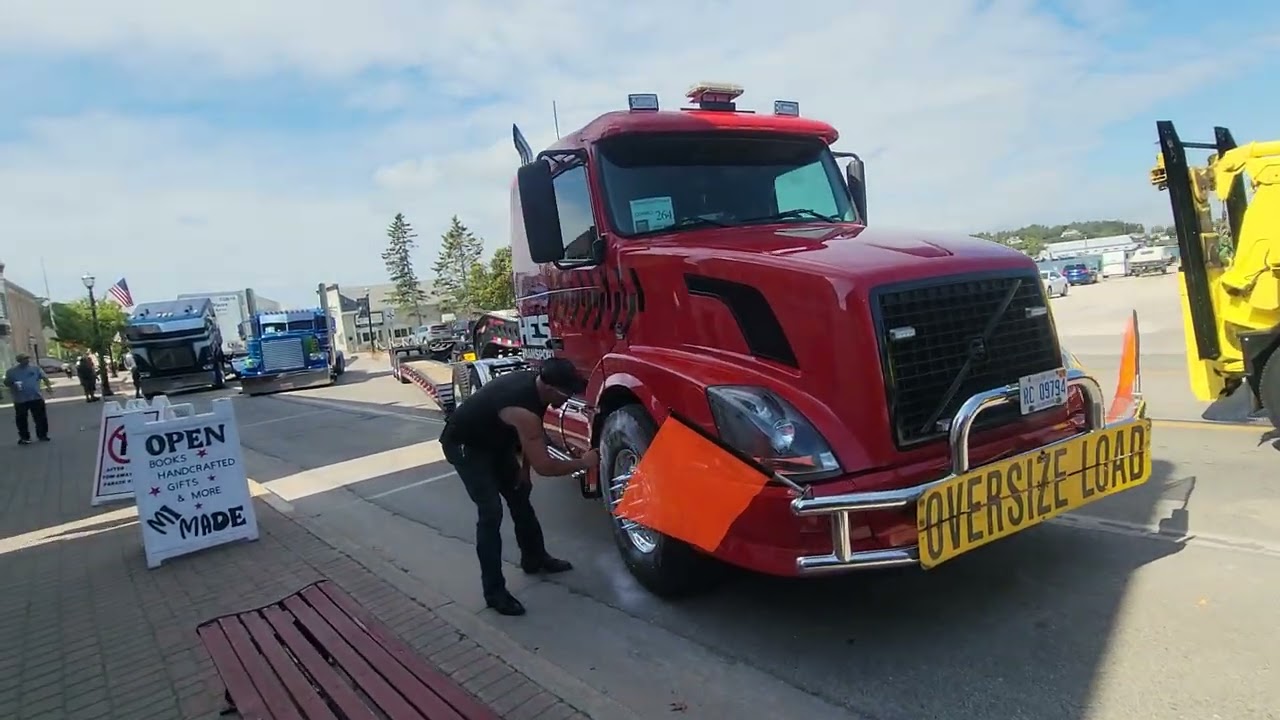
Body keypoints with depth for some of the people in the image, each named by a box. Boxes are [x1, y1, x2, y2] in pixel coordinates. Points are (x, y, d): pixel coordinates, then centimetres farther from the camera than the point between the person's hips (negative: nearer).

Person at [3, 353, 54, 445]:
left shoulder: (35, 368, 5)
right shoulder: (11, 371, 2)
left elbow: (44, 377, 4)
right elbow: (6, 383, 6)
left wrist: (48, 386, -13)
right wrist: (12, 384, -17)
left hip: (36, 398, 1)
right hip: (20, 400, -1)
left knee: (41, 418, 5)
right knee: (21, 420, 3)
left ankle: (42, 435, 17)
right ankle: (24, 438, 12)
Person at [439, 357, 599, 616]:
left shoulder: (534, 383, -13)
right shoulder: (523, 409, -38)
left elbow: (530, 435, 6)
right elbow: (544, 466, -31)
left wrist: (524, 467, 2)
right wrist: (583, 463, -19)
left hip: (493, 438, 9)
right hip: (464, 445, -9)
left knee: (519, 495, 15)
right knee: (491, 512, -15)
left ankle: (534, 558, 32)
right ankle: (494, 591, -6)